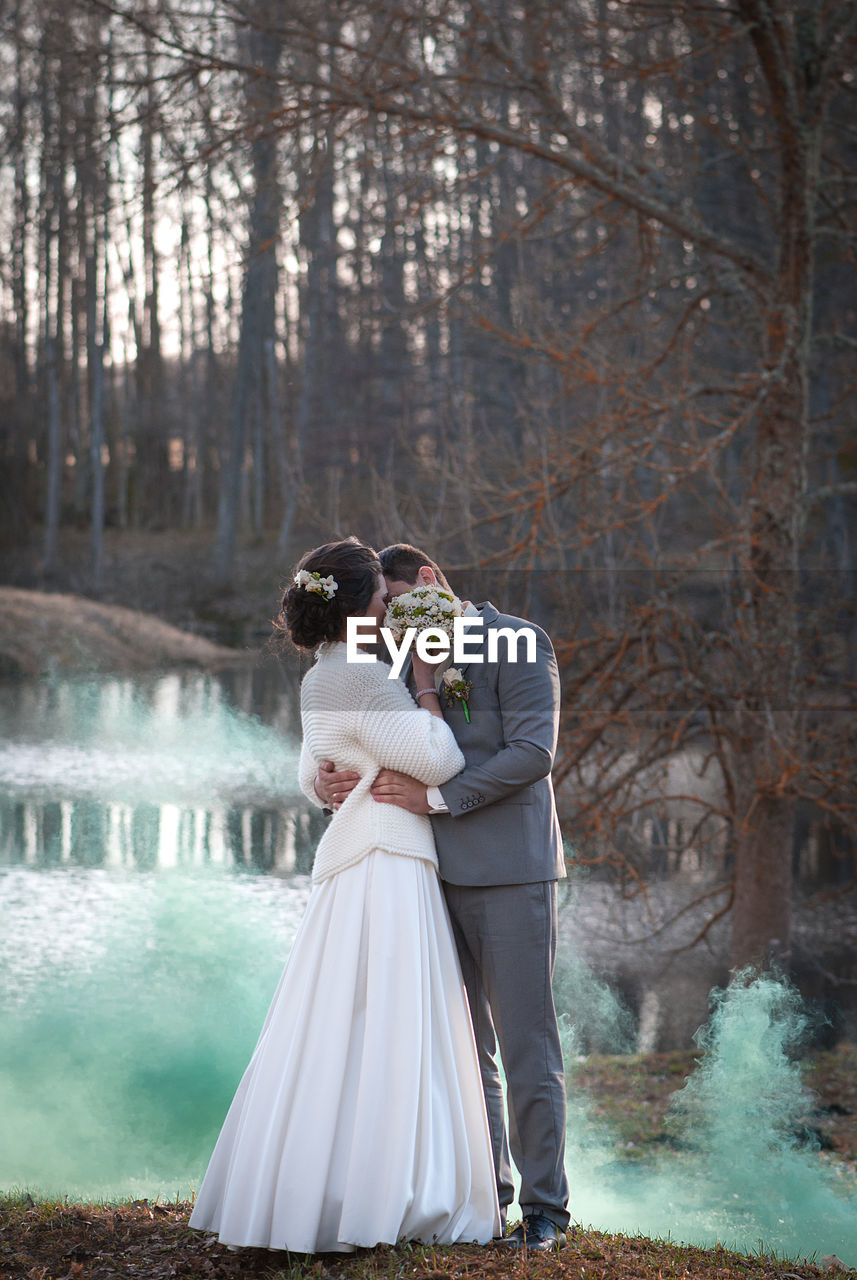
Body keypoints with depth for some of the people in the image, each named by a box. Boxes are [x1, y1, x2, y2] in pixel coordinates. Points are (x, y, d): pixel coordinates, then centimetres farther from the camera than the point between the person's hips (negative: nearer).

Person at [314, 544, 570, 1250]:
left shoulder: (516, 644, -4)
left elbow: (532, 753, -14)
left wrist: (437, 794, -19)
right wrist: (329, 781, -7)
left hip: (511, 870, -7)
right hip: (439, 873, 7)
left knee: (526, 1040, -4)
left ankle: (544, 1205, 2)